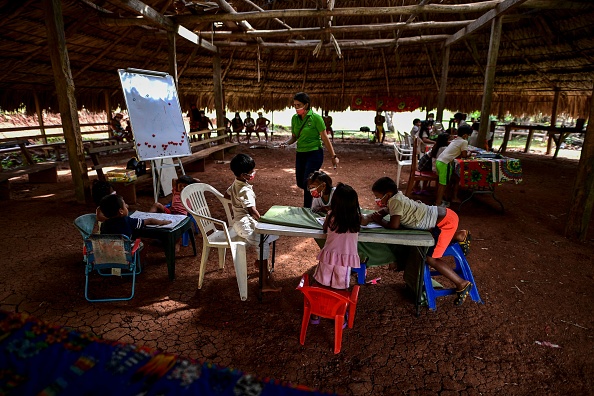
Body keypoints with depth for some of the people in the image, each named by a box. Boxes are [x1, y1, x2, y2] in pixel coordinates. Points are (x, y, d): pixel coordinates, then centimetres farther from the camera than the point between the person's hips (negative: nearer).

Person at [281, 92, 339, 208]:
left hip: (314, 154, -6)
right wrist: (287, 143, -8)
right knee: (300, 183, 13)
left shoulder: (316, 118, -12)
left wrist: (333, 156, -8)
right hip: (300, 154, 7)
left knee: (307, 183, -10)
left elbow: (325, 138, -9)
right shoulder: (295, 118, 4)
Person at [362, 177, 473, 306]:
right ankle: (459, 235, 27)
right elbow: (383, 211, 13)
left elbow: (393, 225, -26)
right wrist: (367, 218, -4)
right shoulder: (396, 197, 4)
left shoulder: (395, 201, -22)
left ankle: (462, 284, 4)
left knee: (430, 258, -7)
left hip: (446, 221, -10)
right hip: (443, 214, 10)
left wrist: (379, 220, -9)